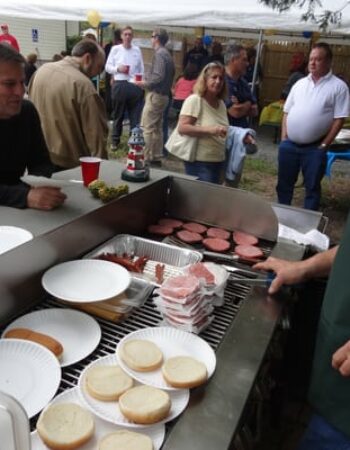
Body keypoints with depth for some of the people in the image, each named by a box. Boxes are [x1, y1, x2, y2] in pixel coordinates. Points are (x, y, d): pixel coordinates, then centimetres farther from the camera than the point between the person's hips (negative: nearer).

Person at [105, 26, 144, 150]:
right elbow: (107, 67, 4)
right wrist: (118, 68, -13)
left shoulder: (137, 50, 11)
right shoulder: (115, 49, 4)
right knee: (118, 115, 7)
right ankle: (115, 140, 16)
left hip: (135, 85, 2)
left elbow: (141, 69, 11)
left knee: (136, 115, 3)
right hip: (120, 85, -1)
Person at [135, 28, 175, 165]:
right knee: (157, 128, 14)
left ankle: (148, 157, -5)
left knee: (147, 128, -7)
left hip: (155, 95, -10)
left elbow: (158, 76, -23)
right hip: (163, 94, 10)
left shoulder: (159, 54, -13)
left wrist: (144, 83, -10)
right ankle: (156, 157, 19)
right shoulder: (167, 54, 15)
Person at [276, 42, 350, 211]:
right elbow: (287, 112, 12)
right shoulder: (300, 83, 10)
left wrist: (324, 145, -11)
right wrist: (283, 138, 3)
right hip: (289, 144, 4)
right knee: (284, 183, 14)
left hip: (314, 148, -4)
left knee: (312, 187, 6)